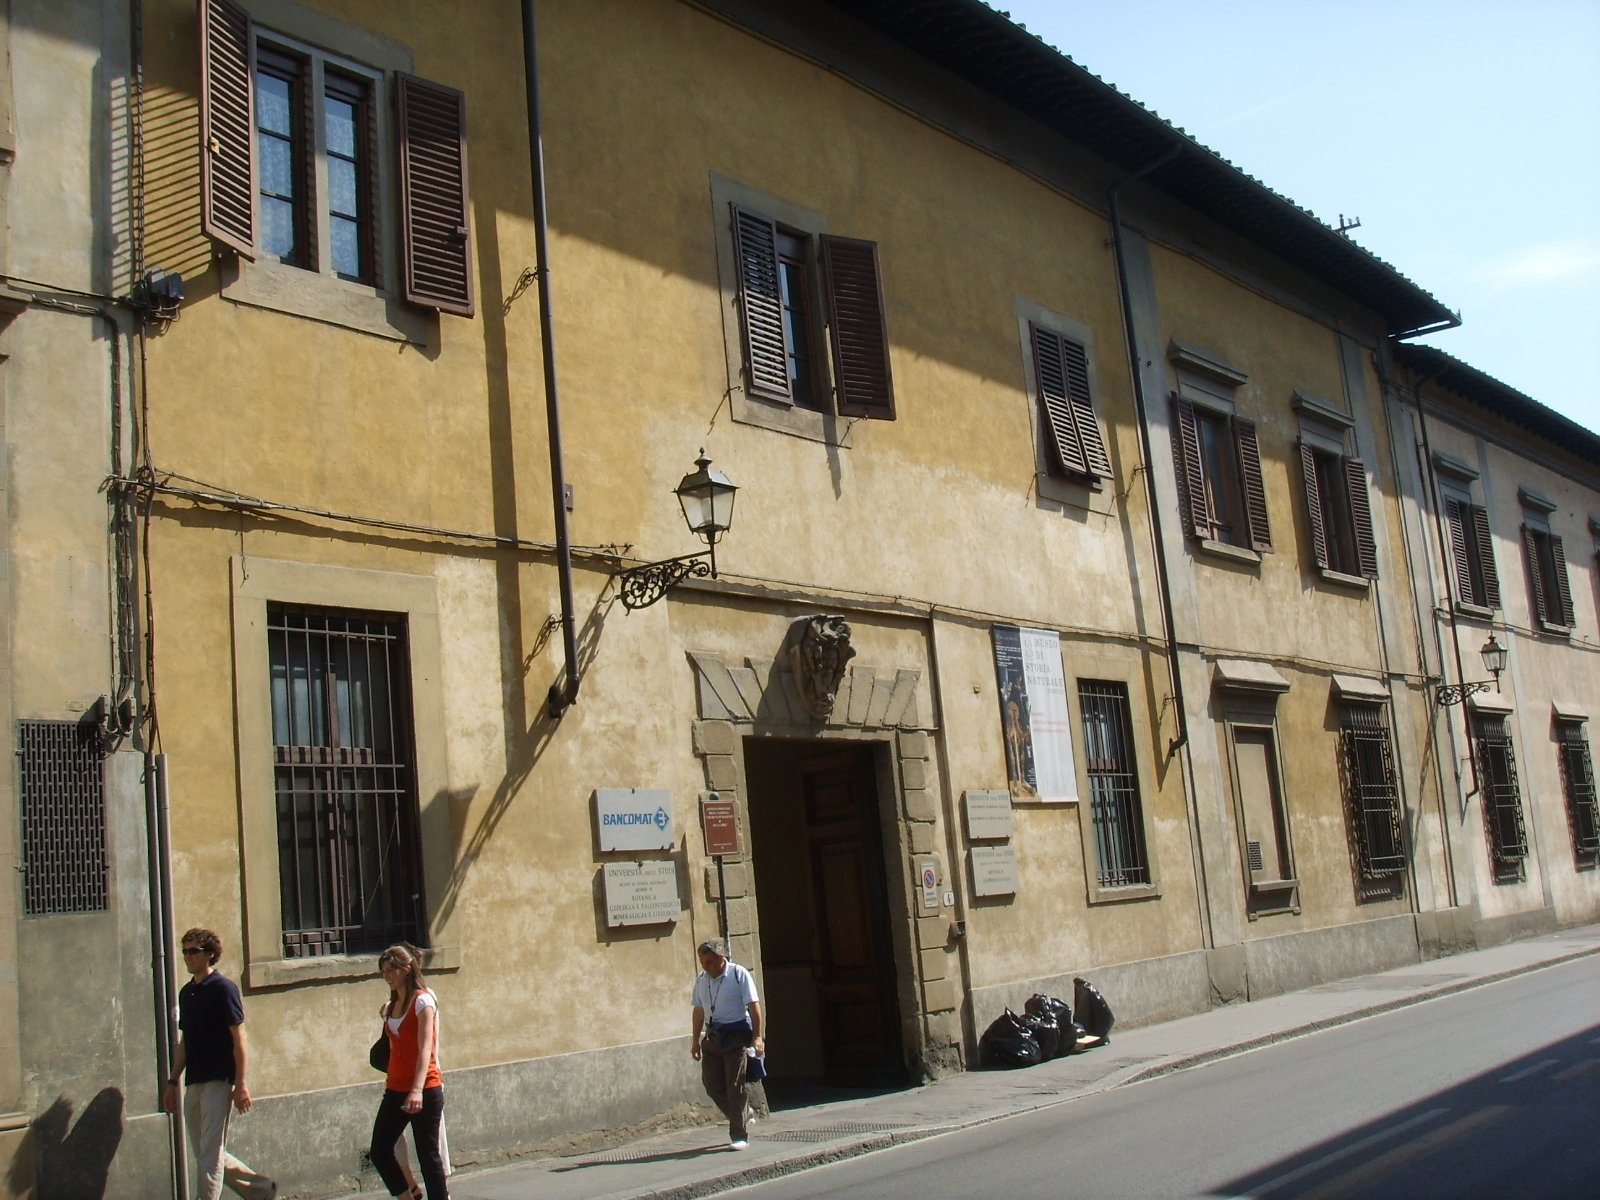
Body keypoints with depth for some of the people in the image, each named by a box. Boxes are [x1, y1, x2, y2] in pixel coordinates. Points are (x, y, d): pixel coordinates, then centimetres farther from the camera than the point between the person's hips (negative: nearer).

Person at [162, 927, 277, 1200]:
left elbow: (239, 1039, -11)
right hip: (193, 1084, 8)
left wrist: (241, 1083, -16)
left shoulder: (224, 988, -8)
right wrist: (172, 1081, 17)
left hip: (219, 1082, -8)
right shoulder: (186, 993, 14)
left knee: (210, 1154, -8)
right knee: (205, 1154, 12)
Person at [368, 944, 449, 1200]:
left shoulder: (422, 1001, -11)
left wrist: (417, 1089, -30)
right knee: (379, 1151, 4)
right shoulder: (390, 1007, 12)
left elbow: (425, 1049, -20)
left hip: (425, 1092, -7)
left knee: (428, 1155, -3)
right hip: (395, 1091, 7)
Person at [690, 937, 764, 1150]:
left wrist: (757, 1037, -15)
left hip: (736, 1035, -6)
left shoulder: (739, 975, -8)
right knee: (712, 1084, 3)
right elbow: (699, 1010, 16)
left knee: (735, 1086, -5)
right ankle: (743, 1116, 26)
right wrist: (696, 1040, 15)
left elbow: (754, 1006, -10)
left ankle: (740, 1137, 2)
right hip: (712, 1036, 6)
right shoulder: (701, 979, 8)